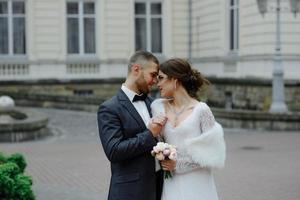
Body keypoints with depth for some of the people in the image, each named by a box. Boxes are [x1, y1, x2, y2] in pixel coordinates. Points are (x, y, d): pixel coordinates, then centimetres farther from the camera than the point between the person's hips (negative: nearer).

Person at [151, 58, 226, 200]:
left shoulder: (201, 110, -8)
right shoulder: (157, 107, 4)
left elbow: (213, 153, -8)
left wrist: (178, 164, -10)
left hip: (197, 187, -4)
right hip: (171, 185, 4)